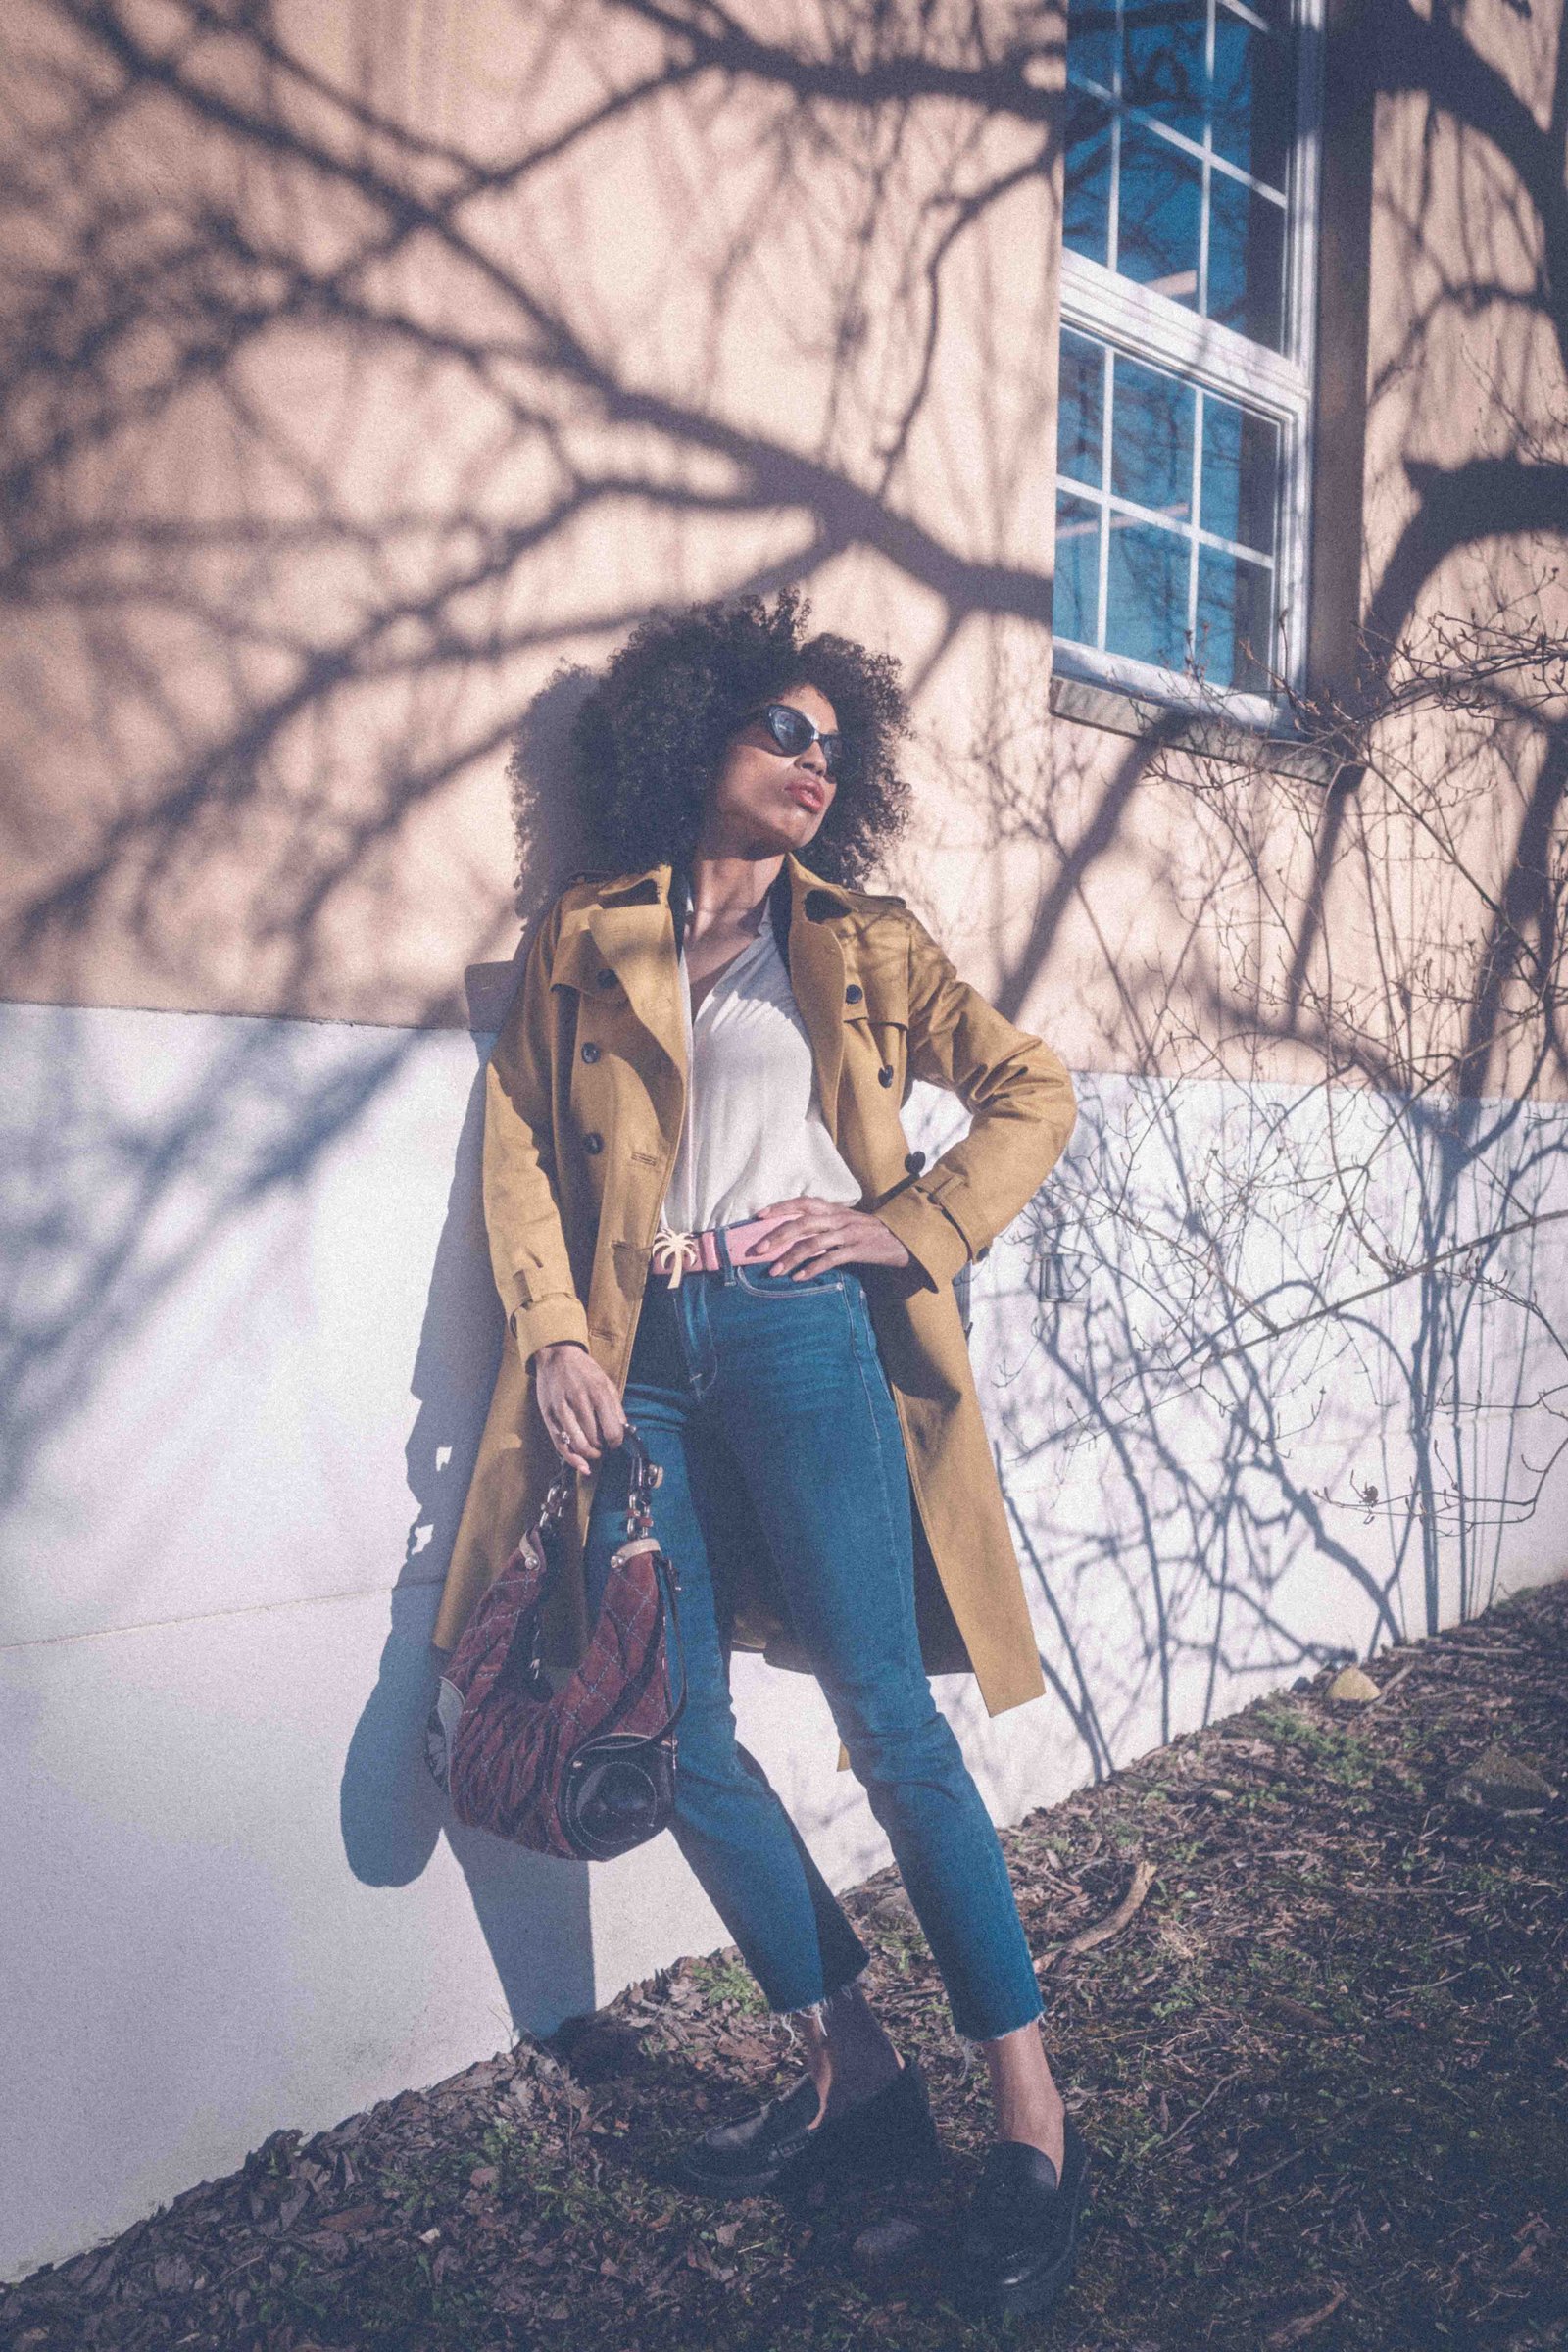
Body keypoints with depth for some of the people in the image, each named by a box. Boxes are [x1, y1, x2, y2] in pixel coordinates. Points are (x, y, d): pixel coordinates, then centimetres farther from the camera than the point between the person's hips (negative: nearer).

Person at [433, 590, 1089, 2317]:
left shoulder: (860, 943, 12)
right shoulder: (588, 938, 14)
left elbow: (1032, 1090, 12)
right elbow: (518, 1140, 9)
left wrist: (913, 1224, -1)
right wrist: (554, 1333, -4)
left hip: (802, 1334, -2)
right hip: (643, 1358, 3)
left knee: (887, 1718, -6)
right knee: (677, 1737, 3)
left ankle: (1032, 2121, 5)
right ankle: (850, 2078, 19)